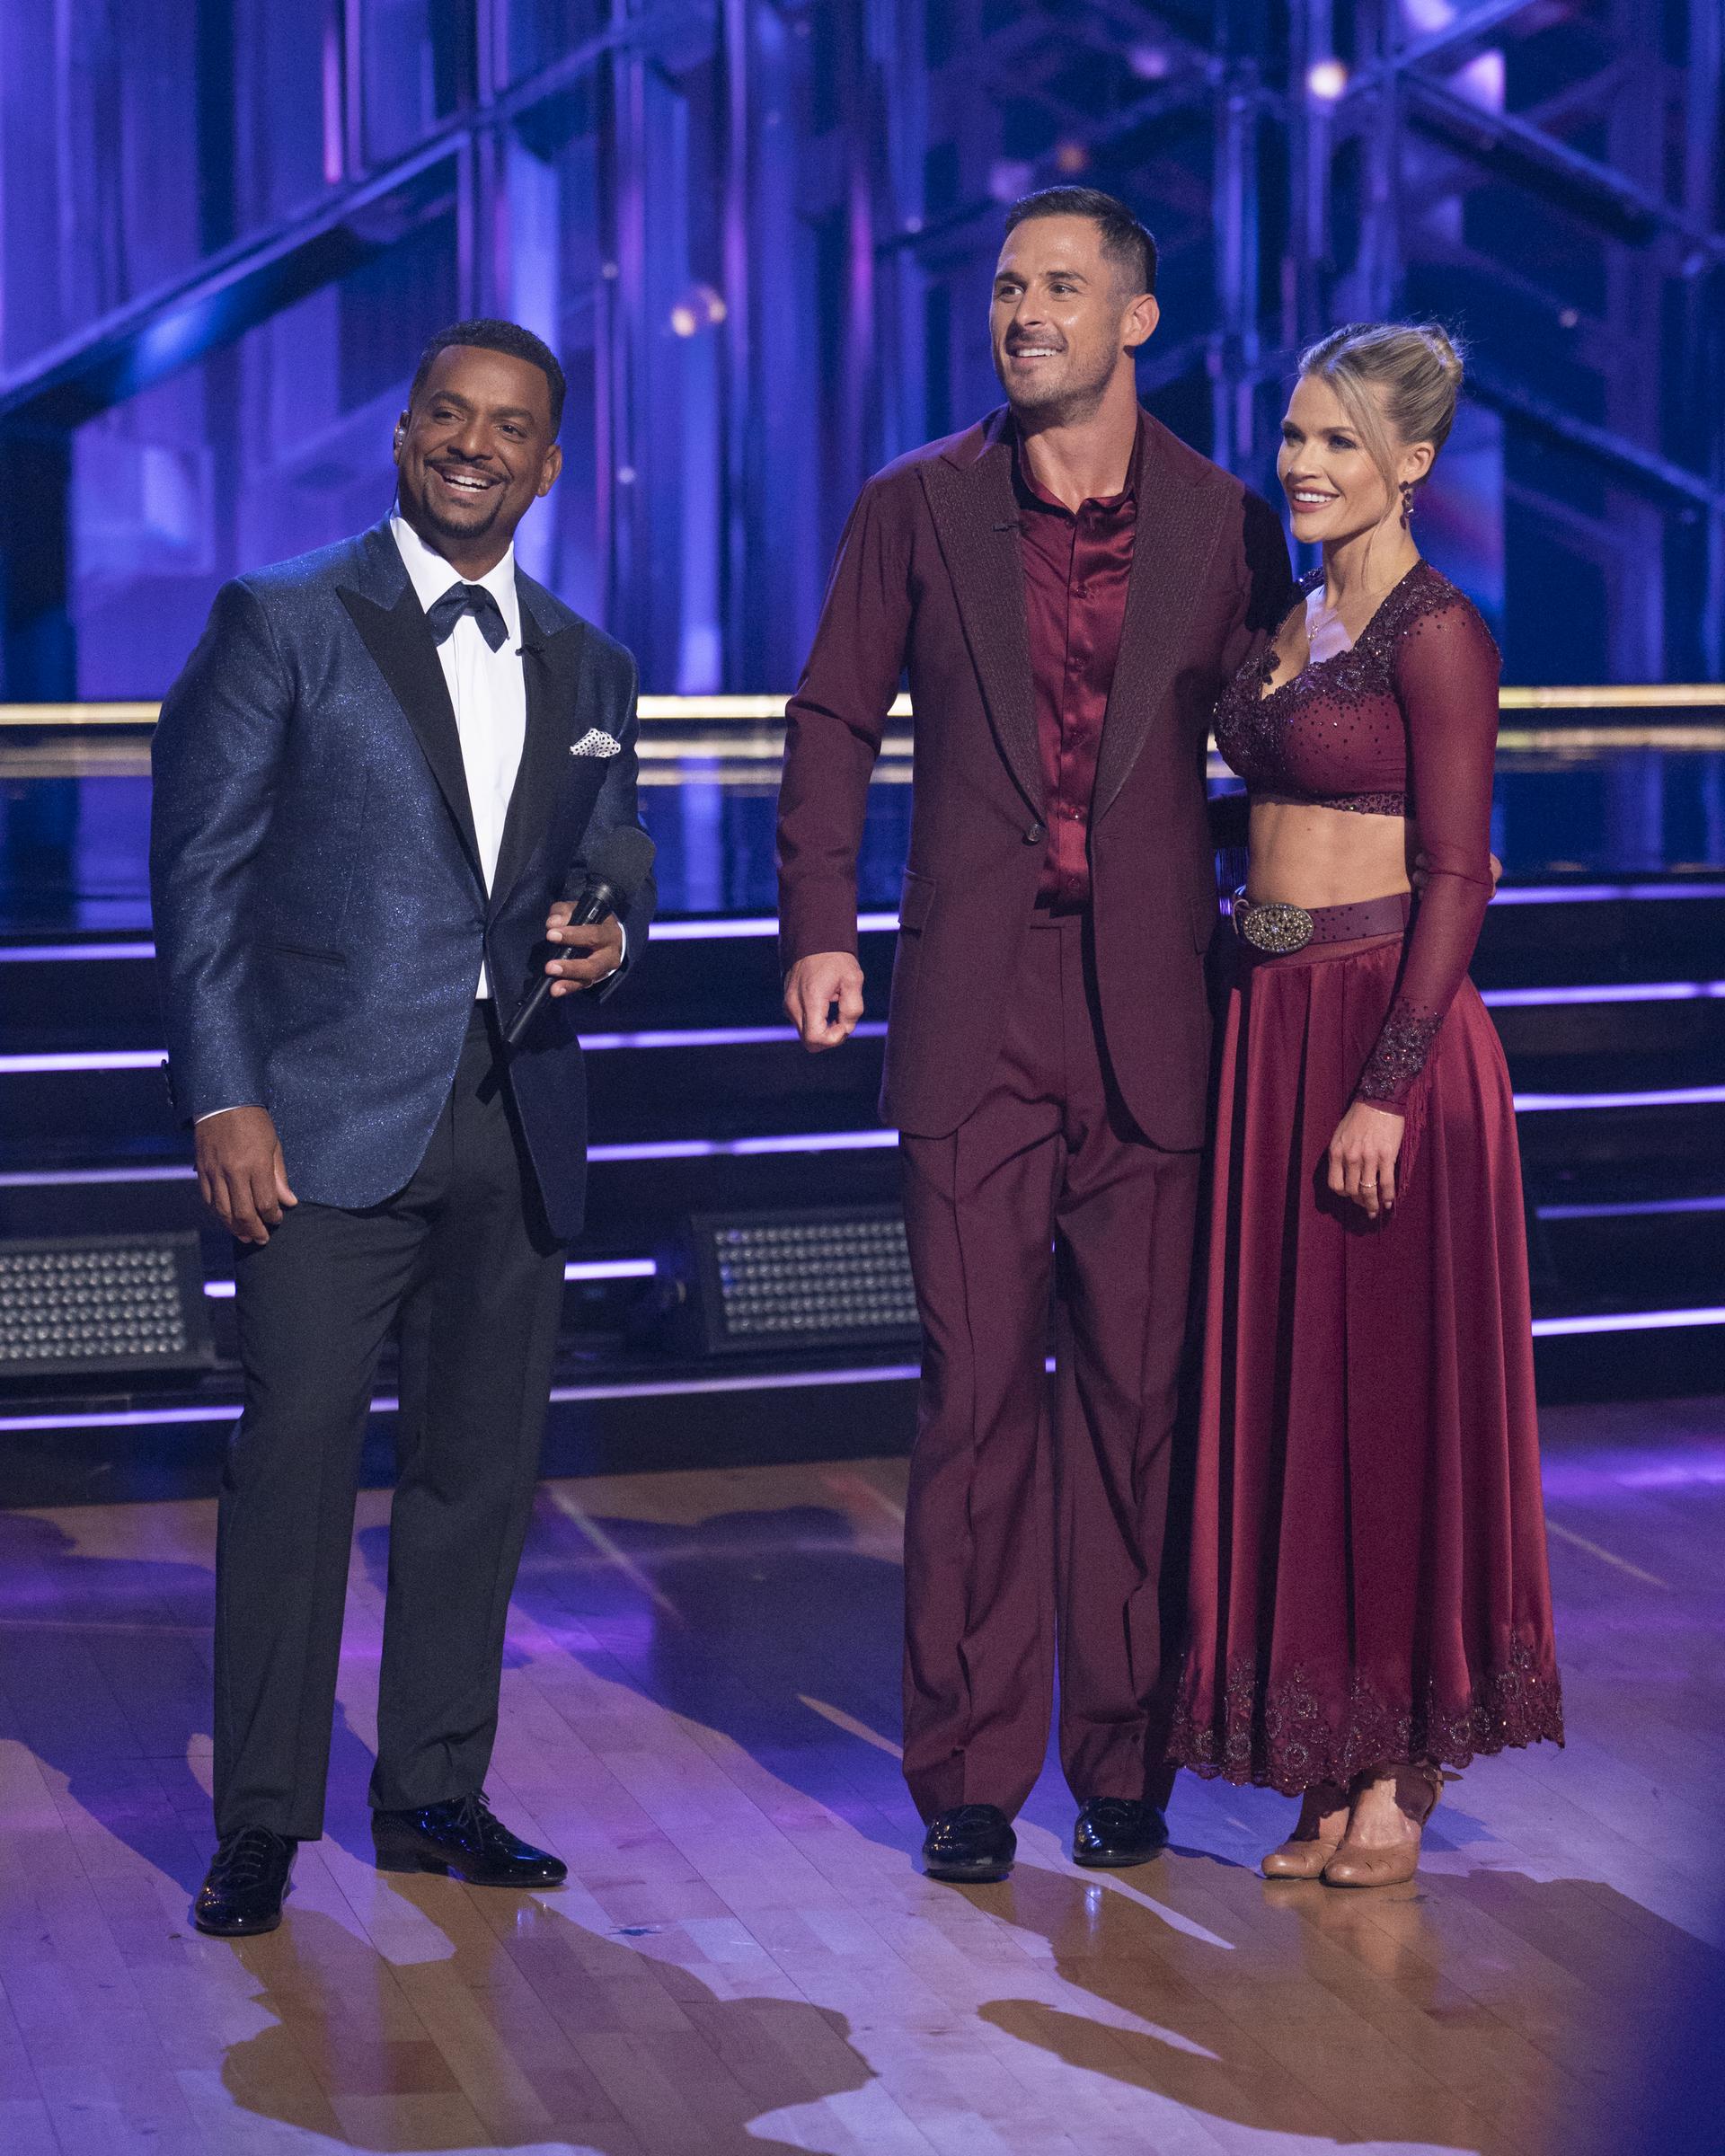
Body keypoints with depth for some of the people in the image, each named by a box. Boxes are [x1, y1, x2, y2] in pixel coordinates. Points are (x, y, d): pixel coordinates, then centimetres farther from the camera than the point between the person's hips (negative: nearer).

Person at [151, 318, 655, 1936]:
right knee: (295, 1456, -6)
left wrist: (608, 941, -3)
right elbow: (199, 870, -3)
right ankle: (260, 1820, 3)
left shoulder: (587, 669, 15)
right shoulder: (282, 624, 1)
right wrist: (223, 1099, -11)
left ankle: (434, 1792, 20)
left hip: (518, 1126, 5)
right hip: (331, 1115, -4)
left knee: (481, 1465, 8)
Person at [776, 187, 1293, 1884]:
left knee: (1140, 1391, 5)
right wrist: (819, 927, -1)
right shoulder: (915, 508, 5)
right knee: (976, 1392, 2)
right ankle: (966, 1776, 11)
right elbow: (833, 721, 8)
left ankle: (1124, 1760, 17)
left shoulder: (1224, 524, 5)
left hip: (1155, 1010, 0)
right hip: (970, 1011, 0)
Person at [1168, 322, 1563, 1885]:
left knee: (1391, 1388, -2)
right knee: (1289, 1386, 9)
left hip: (1385, 1029, -8)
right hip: (1271, 1023, 8)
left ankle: (1404, 1771, 8)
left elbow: (1457, 876, -15)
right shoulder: (1296, 619, 14)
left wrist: (1387, 1089, -20)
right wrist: (1265, 1037, 14)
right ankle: (1330, 1762, 17)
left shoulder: (1436, 634, -11)